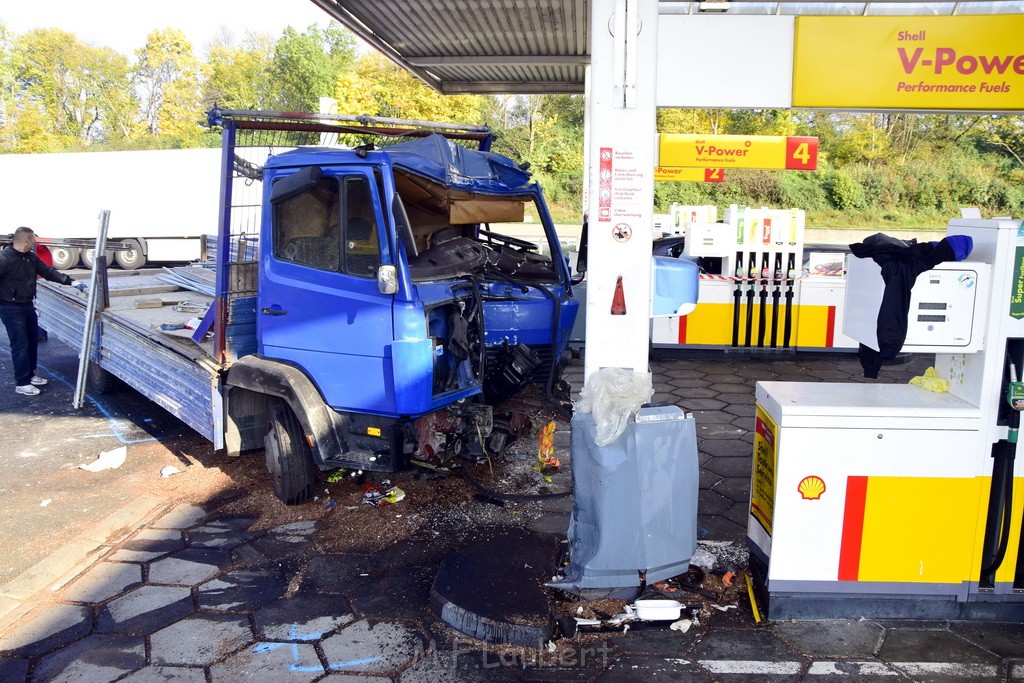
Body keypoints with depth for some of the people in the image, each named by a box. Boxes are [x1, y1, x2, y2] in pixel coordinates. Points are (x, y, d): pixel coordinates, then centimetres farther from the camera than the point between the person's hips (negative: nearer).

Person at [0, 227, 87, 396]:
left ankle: (30, 375, 33)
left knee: (32, 342, 17)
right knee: (20, 345, -5)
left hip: (28, 306, 8)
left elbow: (49, 272, 8)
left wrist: (71, 282, -1)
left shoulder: (31, 257, 6)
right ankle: (22, 383, 4)